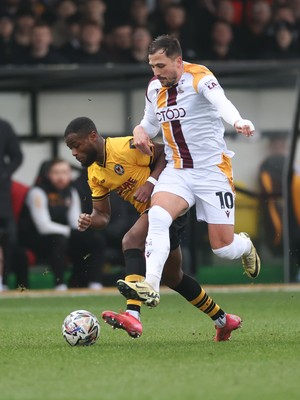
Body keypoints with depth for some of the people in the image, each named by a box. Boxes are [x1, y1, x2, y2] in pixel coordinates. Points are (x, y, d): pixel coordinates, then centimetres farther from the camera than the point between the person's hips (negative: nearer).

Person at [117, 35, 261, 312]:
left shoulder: (199, 78, -14)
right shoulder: (155, 88, 6)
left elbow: (221, 102, -36)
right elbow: (151, 123, 25)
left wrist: (237, 121, -58)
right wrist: (140, 131, 0)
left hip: (212, 171, -5)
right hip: (177, 171, 5)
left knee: (223, 248, -3)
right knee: (157, 216, -26)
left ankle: (245, 246, 35)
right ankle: (150, 287, -35)